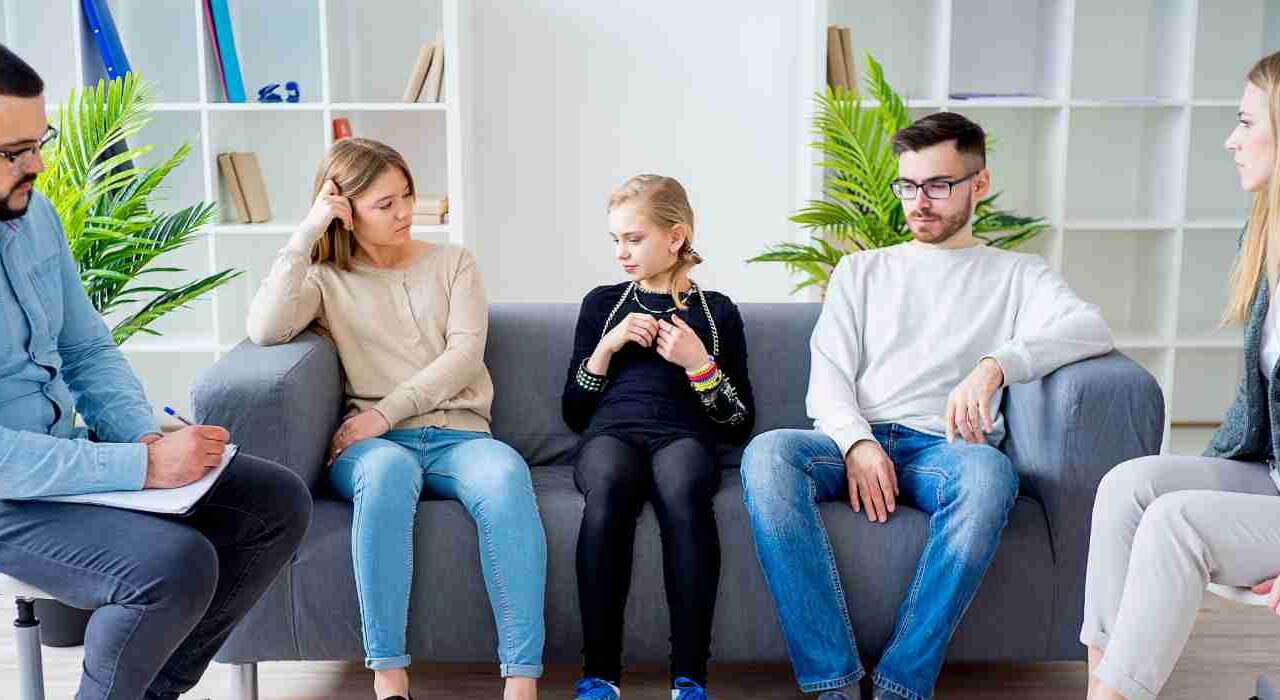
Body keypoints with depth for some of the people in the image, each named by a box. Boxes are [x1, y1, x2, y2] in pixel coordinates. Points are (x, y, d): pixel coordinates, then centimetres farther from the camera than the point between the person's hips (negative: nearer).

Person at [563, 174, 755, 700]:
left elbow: (740, 425, 12)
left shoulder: (717, 311, 15)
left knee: (682, 487, -38)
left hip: (684, 435, -1)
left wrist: (699, 362, -3)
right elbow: (574, 414, 17)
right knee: (607, 486, -36)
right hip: (611, 432, 1)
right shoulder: (601, 303, 20)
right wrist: (607, 346, 3)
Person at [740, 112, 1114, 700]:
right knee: (767, 454, -32)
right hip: (854, 441, 2)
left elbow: (1092, 328, -3)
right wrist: (858, 443, -11)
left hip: (943, 447, -1)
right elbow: (827, 377, 12)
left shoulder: (1014, 274, 19)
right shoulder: (861, 271, 25)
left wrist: (995, 365, -22)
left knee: (990, 472, -38)